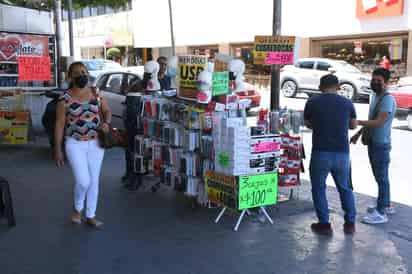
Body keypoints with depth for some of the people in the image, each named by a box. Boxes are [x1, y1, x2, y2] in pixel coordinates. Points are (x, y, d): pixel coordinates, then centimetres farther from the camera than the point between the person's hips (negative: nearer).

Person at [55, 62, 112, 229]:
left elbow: (107, 111, 13)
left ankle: (90, 216, 25)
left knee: (94, 181, 9)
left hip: (96, 143, 3)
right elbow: (59, 124, -5)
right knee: (83, 181, -11)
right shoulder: (65, 99, -8)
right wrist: (58, 149, -6)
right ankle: (77, 209, 21)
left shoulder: (97, 94, 0)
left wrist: (106, 122, -10)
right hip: (75, 144, -3)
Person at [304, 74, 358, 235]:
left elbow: (307, 124, 11)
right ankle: (350, 223, 21)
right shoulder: (347, 103, 1)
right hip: (342, 153, 2)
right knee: (345, 188, 18)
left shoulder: (312, 102, -3)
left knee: (318, 188, 11)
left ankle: (324, 224, 12)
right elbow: (354, 125, 14)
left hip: (320, 152, -2)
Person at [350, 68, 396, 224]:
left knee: (382, 178, -5)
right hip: (373, 143, 10)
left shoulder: (388, 99, -18)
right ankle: (386, 205, 30)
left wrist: (357, 122, -29)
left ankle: (381, 213, 0)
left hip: (381, 145, -10)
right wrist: (359, 133, 21)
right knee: (380, 177, 18)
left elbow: (379, 122, -27)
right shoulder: (375, 96, 13)